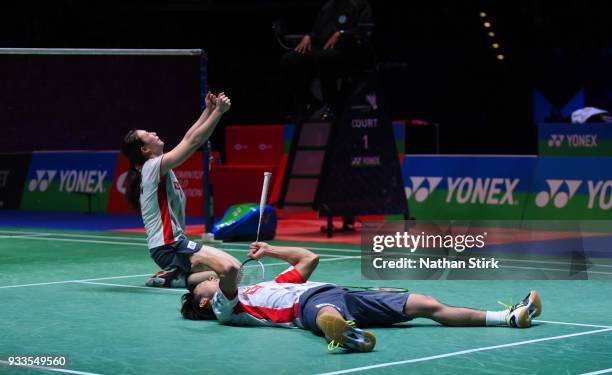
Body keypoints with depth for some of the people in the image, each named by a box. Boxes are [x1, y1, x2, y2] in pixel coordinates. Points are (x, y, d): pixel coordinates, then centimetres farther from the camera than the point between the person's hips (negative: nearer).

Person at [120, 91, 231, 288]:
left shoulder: (156, 166, 13)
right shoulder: (154, 166, -13)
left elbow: (188, 139, 20)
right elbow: (193, 141, -17)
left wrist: (208, 110, 16)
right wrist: (219, 111, -14)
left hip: (174, 243, 10)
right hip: (169, 248, -10)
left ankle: (171, 276, 10)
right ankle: (173, 277, -11)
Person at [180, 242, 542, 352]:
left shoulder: (265, 287, 36)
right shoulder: (225, 306, 10)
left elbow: (309, 258, 41)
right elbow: (230, 268, -14)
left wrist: (269, 250, 36)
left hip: (341, 295, 8)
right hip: (311, 303, -8)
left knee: (425, 304, 0)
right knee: (327, 314, -48)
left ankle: (512, 317, -1)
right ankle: (345, 333, -85)